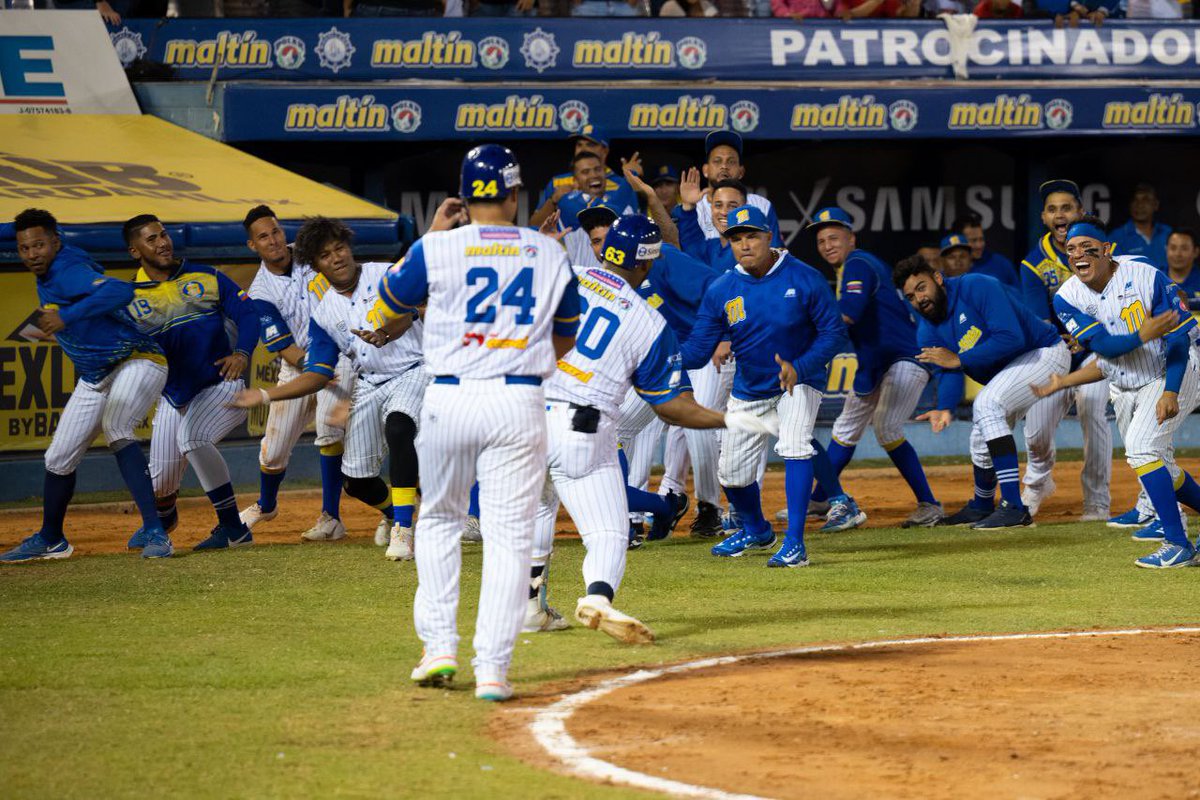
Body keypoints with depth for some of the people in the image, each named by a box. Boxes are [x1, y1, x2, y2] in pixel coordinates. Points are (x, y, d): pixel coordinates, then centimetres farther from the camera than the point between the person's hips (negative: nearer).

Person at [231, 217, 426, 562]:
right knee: (355, 480, 1)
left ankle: (403, 530, -32)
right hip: (367, 387, 6)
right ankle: (394, 512, 37)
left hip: (410, 371, -6)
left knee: (398, 426, -37)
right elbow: (318, 375, 10)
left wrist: (386, 333, -45)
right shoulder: (323, 313, 9)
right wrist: (265, 395, 3)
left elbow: (405, 315, -22)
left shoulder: (385, 275, -4)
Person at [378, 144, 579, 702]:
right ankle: (492, 668, -5)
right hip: (521, 401, 0)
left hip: (450, 399, 0)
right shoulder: (550, 254, 5)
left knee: (439, 520, 20)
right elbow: (566, 337, 17)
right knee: (509, 534, 2)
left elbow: (391, 299, 15)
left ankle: (440, 646, 13)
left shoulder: (437, 249, -4)